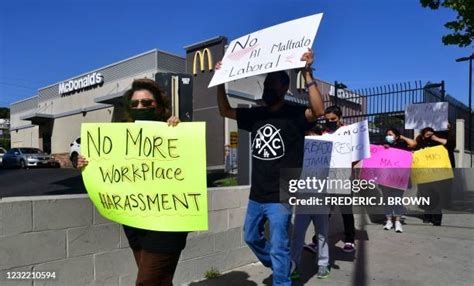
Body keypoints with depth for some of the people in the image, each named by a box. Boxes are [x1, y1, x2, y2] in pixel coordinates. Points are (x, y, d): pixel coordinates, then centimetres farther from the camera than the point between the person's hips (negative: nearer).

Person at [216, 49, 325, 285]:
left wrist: (307, 74, -34)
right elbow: (225, 111, 13)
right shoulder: (256, 114, 6)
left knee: (278, 248, 3)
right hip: (256, 195, 7)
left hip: (280, 197, -7)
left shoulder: (294, 114, -10)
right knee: (251, 237, 24)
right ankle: (283, 266, 46)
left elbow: (318, 110, -29)